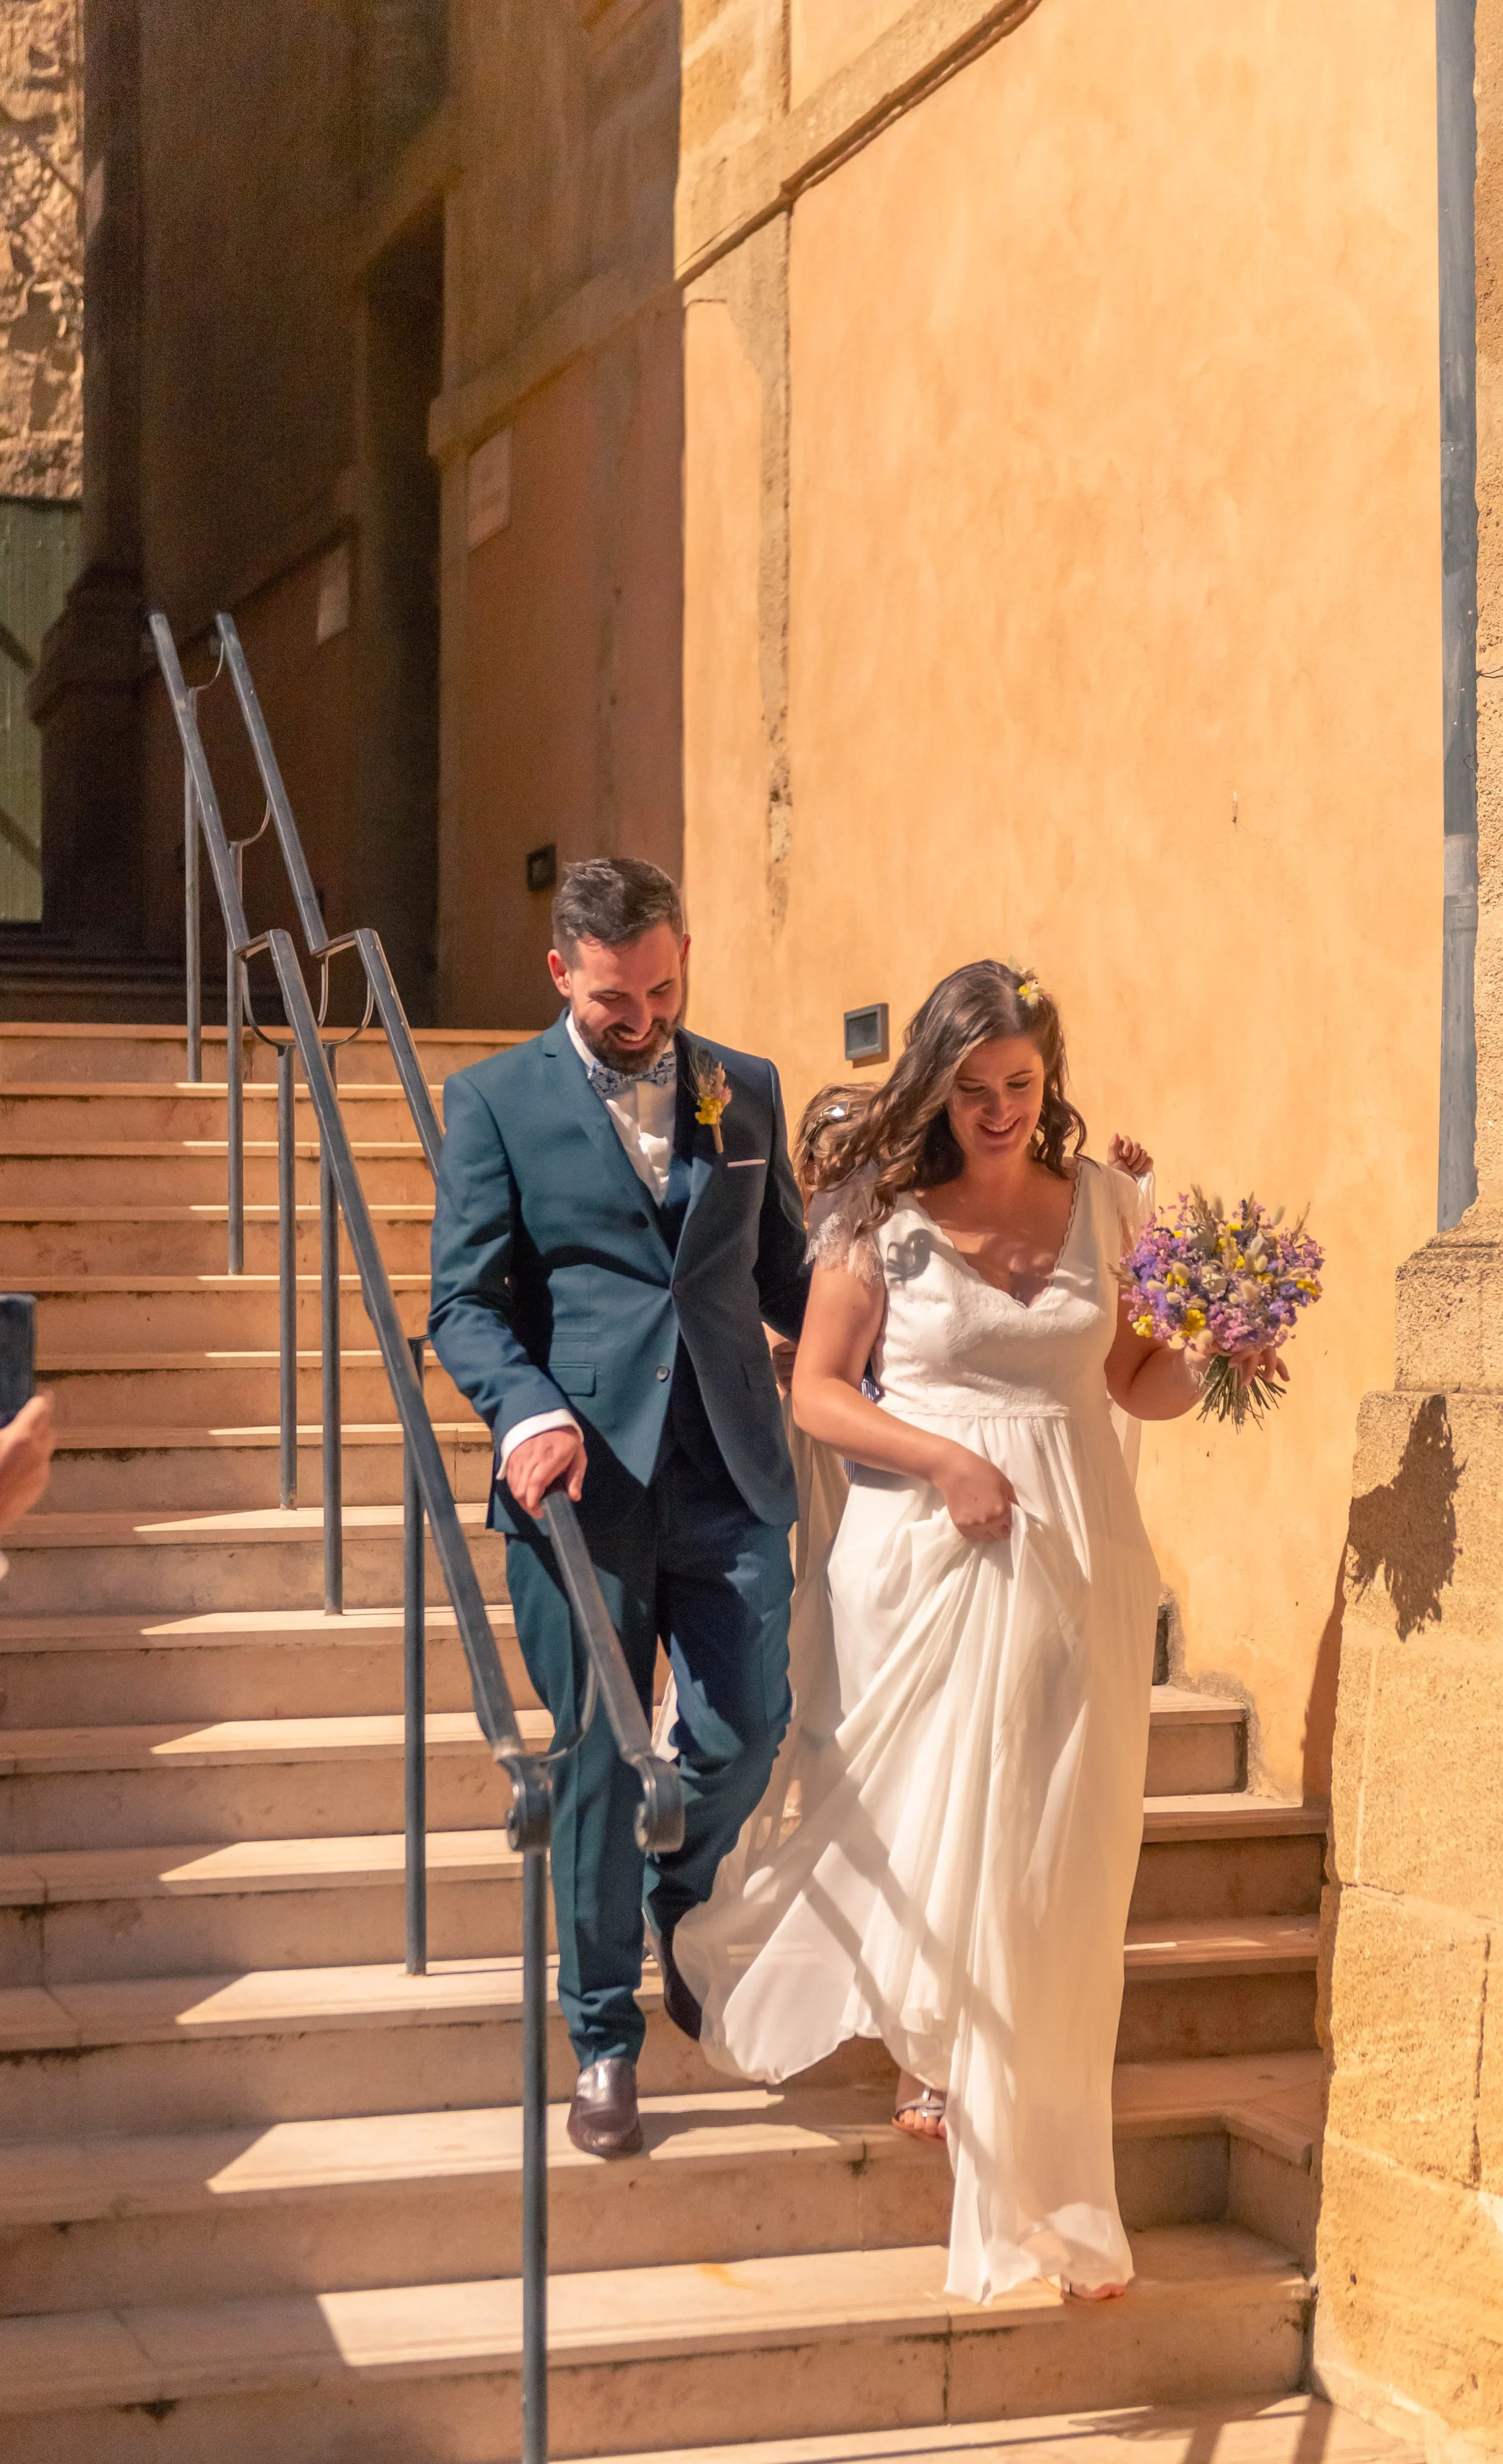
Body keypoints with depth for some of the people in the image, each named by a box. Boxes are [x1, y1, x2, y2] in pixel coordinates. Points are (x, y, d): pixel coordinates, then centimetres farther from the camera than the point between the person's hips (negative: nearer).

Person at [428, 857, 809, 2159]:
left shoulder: (747, 1089, 12)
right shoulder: (495, 1100, 2)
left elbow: (784, 1272, 16)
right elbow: (464, 1300, -2)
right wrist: (527, 1416, -19)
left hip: (732, 1478, 3)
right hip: (581, 1476, -2)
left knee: (746, 1734, 1)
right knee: (595, 1764, 4)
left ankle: (679, 1906, 35)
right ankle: (605, 2038, 19)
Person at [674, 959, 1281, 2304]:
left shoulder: (1105, 1199, 6)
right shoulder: (883, 1213, -2)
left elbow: (1134, 1381, 14)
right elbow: (819, 1391, -1)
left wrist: (1208, 1364, -6)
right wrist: (944, 1459, -14)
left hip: (1075, 1553, 2)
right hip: (928, 1545, -2)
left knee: (1057, 1853, 3)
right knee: (932, 1825, 1)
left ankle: (1036, 2174, 17)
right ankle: (938, 2046, 28)